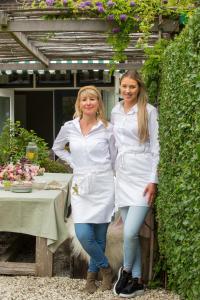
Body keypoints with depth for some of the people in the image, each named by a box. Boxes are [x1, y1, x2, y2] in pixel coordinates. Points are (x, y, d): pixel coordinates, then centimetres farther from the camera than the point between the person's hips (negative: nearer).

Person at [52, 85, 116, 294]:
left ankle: (92, 273, 28)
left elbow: (114, 159, 6)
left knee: (99, 236, 3)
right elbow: (57, 148, 21)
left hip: (103, 187, -1)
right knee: (83, 235, -9)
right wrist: (74, 163, 9)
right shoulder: (69, 128, 3)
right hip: (80, 187, 1)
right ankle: (105, 267, 17)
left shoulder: (107, 128, -2)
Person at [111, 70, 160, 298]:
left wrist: (153, 180, -12)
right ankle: (136, 280, 19)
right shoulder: (115, 112, 12)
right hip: (122, 176, 5)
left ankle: (126, 271, 16)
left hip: (142, 176, -5)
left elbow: (155, 147, -6)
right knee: (130, 233, 7)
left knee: (130, 232, -11)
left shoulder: (149, 111, -4)